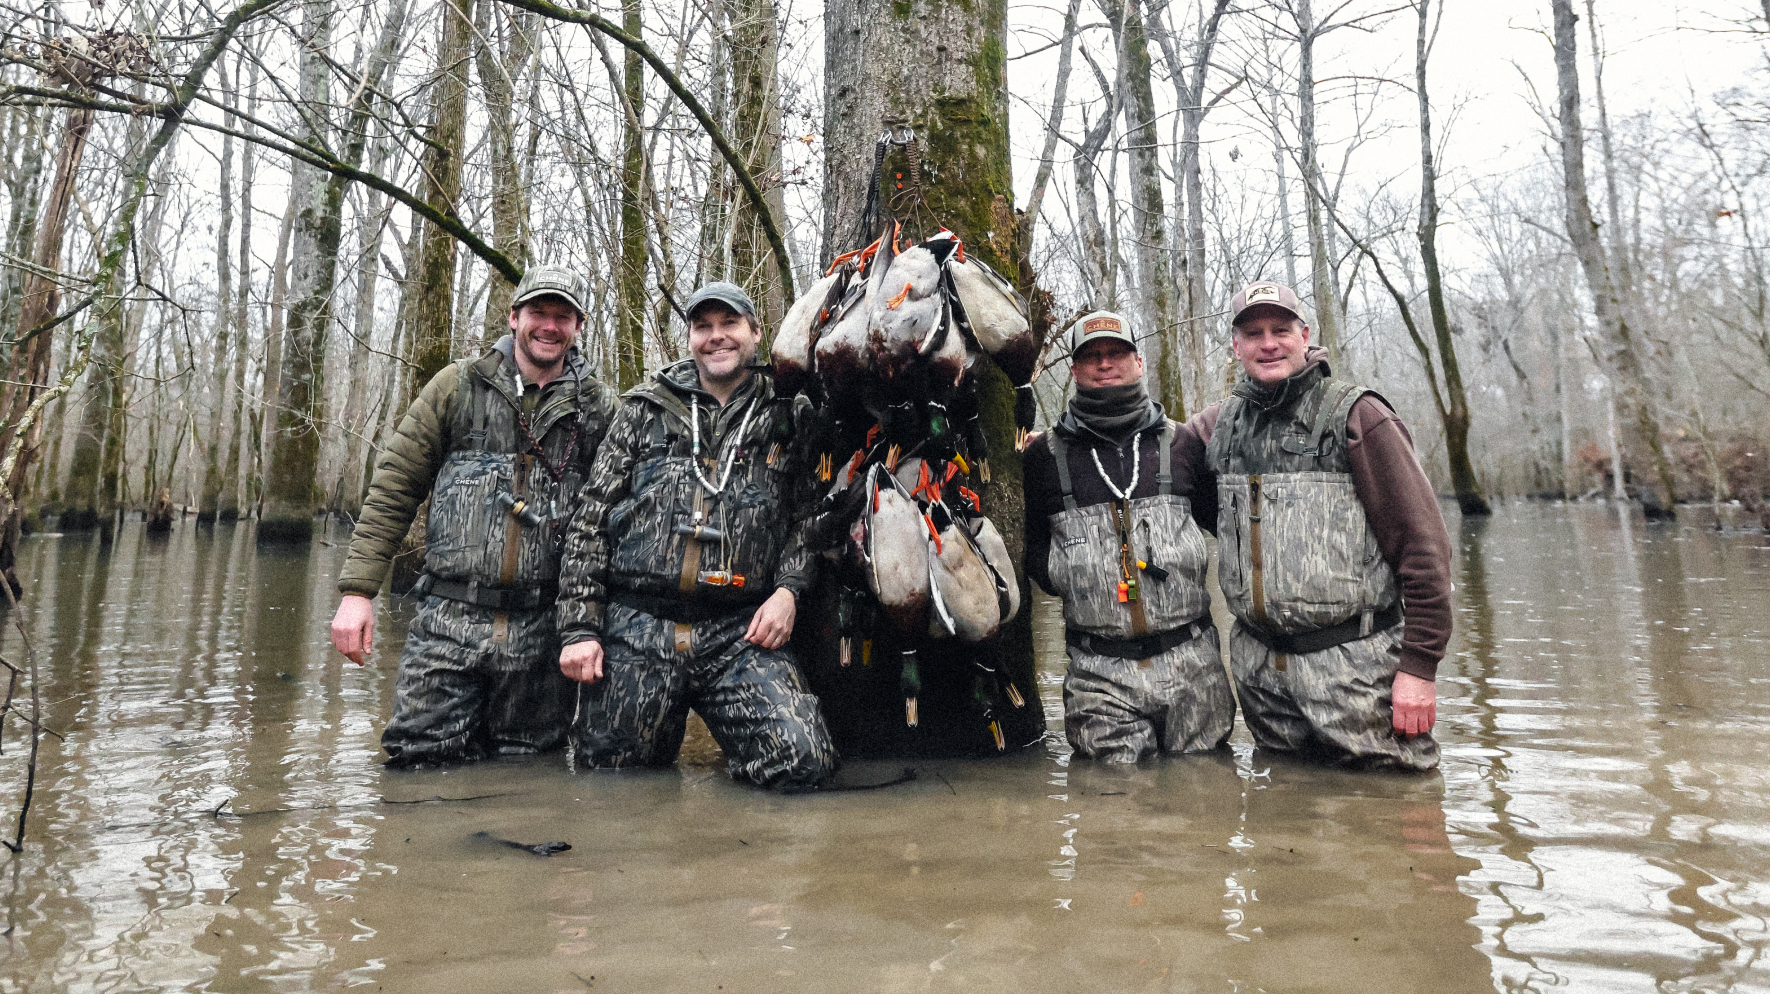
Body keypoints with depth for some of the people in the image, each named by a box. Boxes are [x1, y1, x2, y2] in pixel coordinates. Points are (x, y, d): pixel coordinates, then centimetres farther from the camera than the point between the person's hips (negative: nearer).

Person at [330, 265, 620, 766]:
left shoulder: (600, 408, 6)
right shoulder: (459, 385, 6)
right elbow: (394, 486, 6)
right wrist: (357, 589, -2)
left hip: (540, 631, 0)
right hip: (449, 620, 0)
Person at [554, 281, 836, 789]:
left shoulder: (783, 419, 10)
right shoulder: (646, 408, 10)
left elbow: (806, 517, 12)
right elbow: (591, 518, 7)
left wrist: (788, 588, -7)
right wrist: (579, 626, 1)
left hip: (740, 635, 0)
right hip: (635, 630, 1)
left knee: (804, 760, -18)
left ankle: (746, 745, 13)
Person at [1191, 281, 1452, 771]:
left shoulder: (1355, 415, -5)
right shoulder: (1220, 423, 9)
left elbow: (1423, 542, -8)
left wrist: (1419, 666, -12)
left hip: (1352, 666, -4)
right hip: (1260, 670, 5)